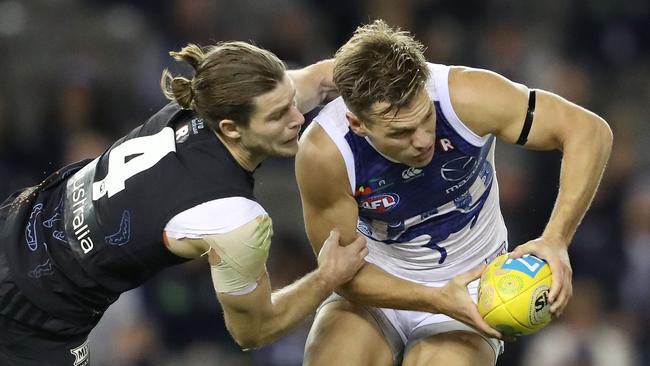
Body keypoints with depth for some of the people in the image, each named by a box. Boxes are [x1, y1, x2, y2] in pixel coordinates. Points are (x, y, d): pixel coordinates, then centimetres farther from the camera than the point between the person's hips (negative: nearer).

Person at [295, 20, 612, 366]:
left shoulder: (465, 97, -27)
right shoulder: (324, 152, -26)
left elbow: (589, 131, -22)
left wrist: (556, 240, -34)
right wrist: (437, 301, -31)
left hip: (469, 285, 1)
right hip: (377, 286, 0)